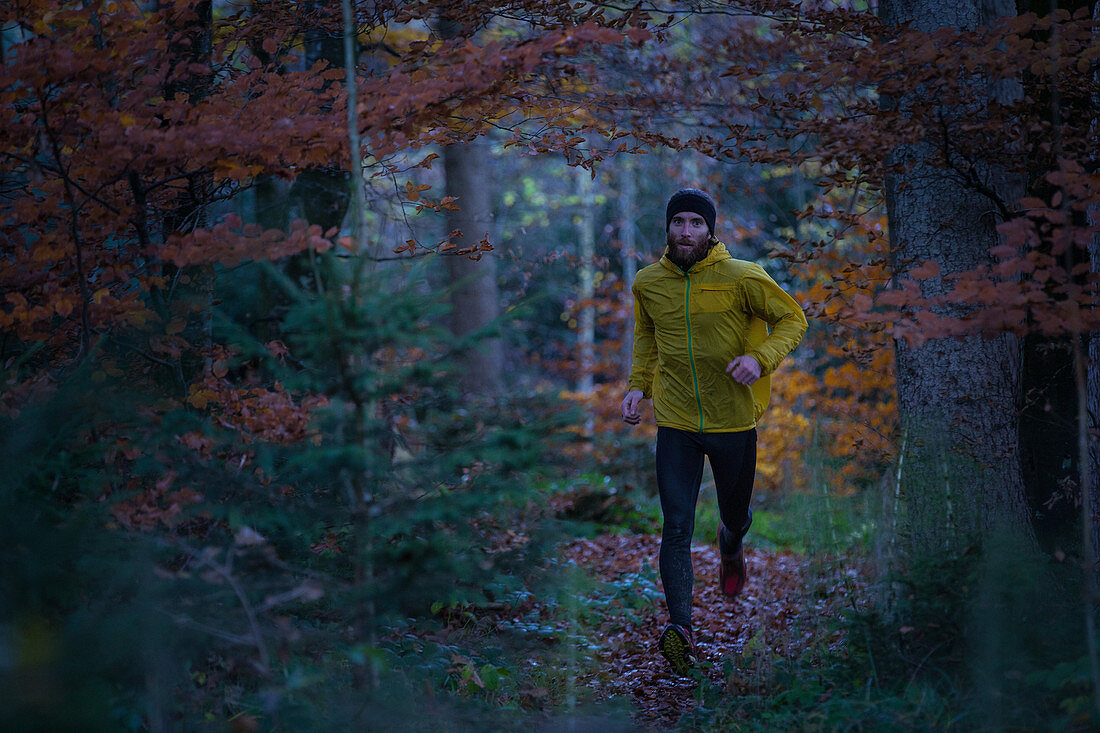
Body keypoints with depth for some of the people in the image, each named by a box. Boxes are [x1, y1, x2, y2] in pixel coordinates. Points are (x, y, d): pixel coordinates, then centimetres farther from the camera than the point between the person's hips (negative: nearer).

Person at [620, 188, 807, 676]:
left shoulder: (742, 278, -11)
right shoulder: (648, 283, -1)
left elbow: (792, 319, -2)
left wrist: (760, 359, -20)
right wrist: (639, 385, 4)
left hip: (734, 420, -1)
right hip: (676, 423, 1)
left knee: (735, 516, 18)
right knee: (676, 527, -11)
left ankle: (731, 548, 55)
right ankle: (680, 626, -16)